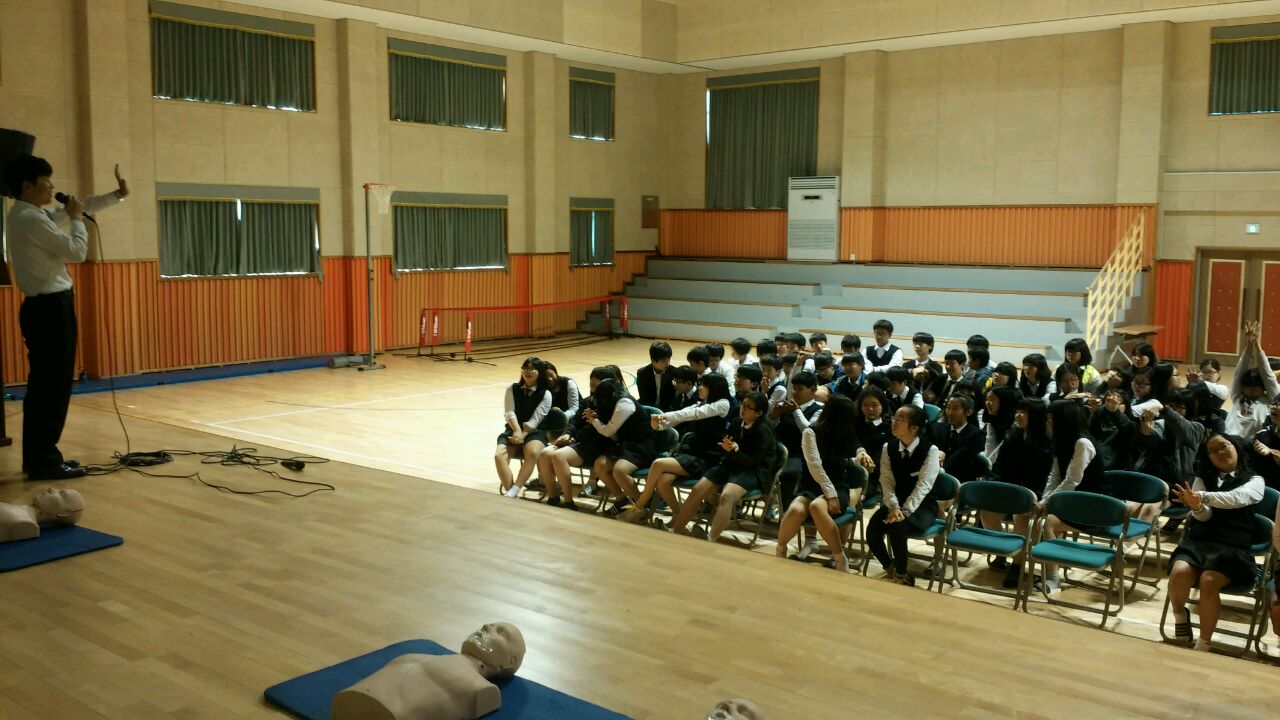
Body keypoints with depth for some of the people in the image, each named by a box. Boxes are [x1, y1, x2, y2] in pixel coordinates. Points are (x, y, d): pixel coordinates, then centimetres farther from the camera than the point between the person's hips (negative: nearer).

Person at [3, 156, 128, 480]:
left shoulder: (31, 215, 16)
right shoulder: (31, 219, -16)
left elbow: (79, 207, 28)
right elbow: (77, 252, -16)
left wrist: (116, 196, 31)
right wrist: (77, 219, -2)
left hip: (45, 307, 10)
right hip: (51, 309, -10)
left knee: (43, 385, 13)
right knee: (54, 386, -7)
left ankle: (37, 457, 19)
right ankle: (45, 461, -3)